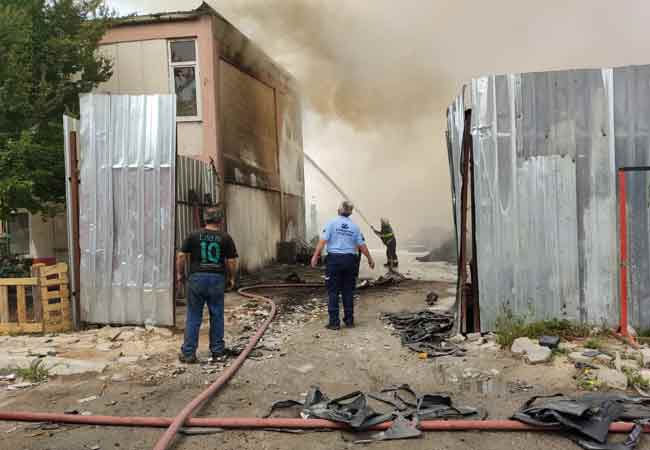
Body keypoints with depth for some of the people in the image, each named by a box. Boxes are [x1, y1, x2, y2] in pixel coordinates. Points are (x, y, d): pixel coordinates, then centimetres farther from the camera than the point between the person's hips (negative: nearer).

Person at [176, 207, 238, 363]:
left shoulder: (194, 235, 1)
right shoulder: (225, 238, 0)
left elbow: (181, 256, 0)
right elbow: (231, 261, -2)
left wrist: (179, 273, 12)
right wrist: (232, 277, 12)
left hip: (197, 278, 0)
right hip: (217, 279, 0)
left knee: (193, 317, 6)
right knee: (217, 316, 11)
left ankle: (188, 353, 8)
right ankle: (217, 351, 19)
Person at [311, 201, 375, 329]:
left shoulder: (332, 223, -2)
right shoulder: (354, 226, 6)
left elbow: (323, 240, -11)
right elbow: (362, 245, 8)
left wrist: (315, 256, -7)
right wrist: (370, 259, 20)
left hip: (334, 259, -3)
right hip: (349, 260, 3)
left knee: (333, 292, 3)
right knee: (348, 292, 11)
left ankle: (334, 322, 4)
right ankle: (349, 320, 18)